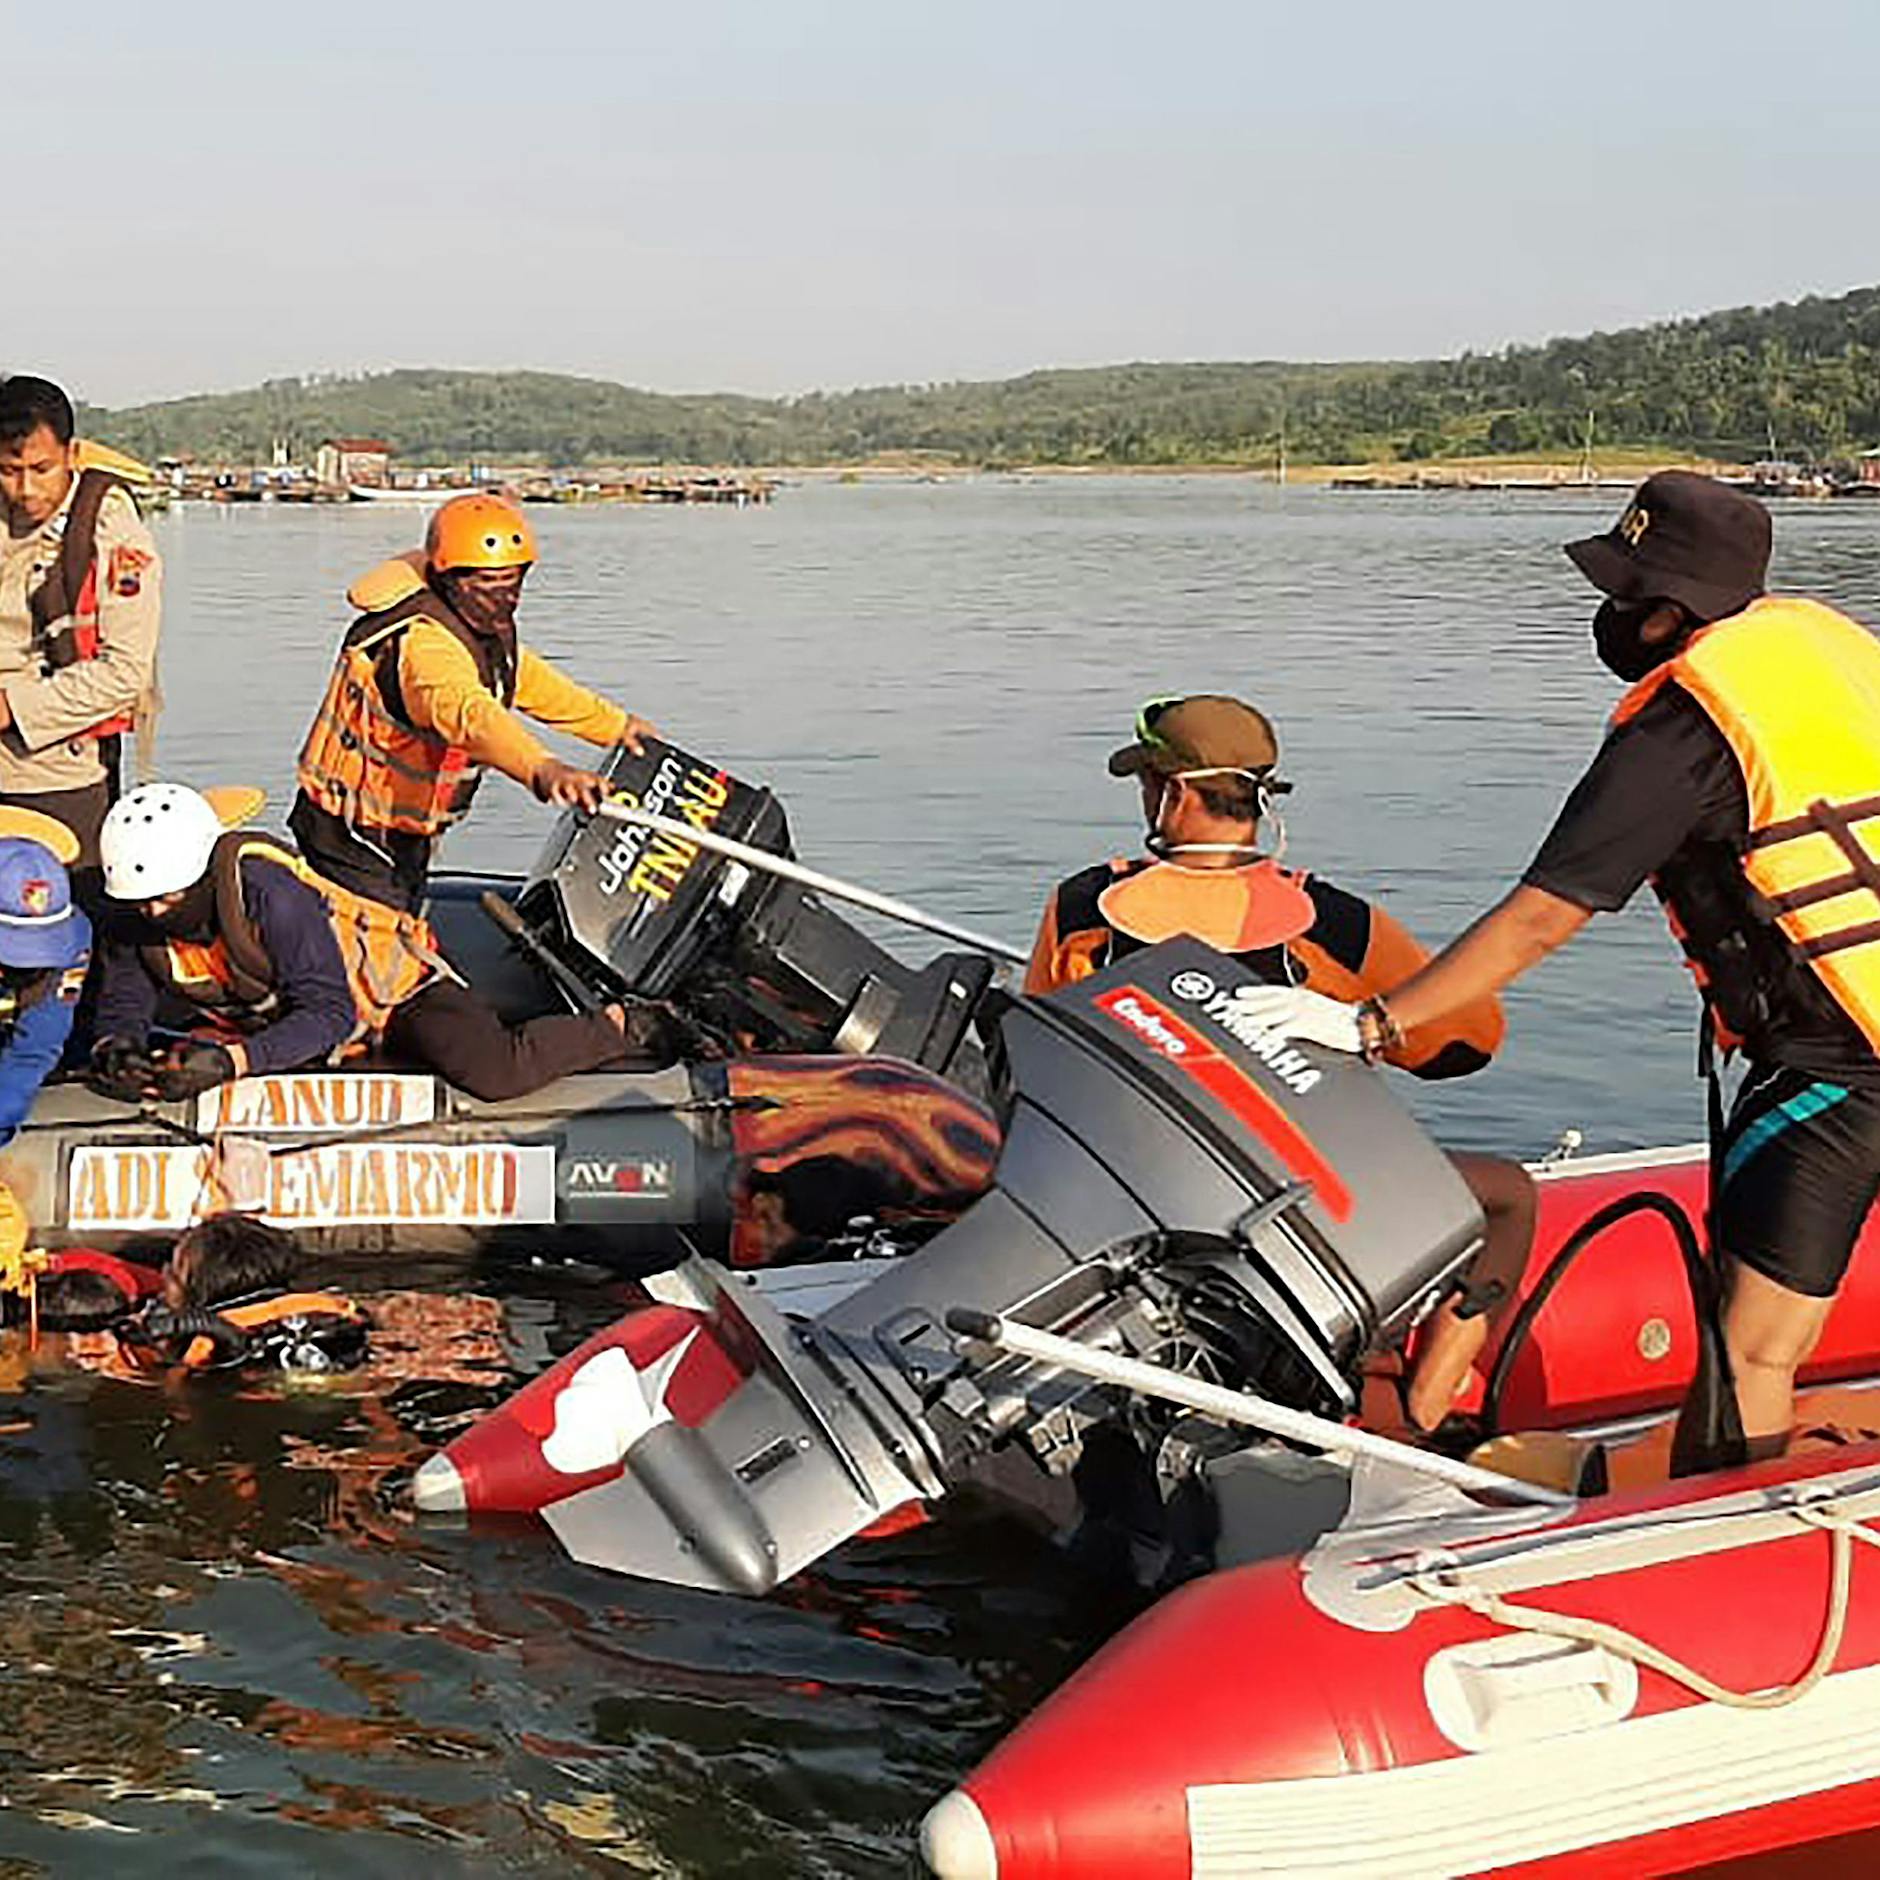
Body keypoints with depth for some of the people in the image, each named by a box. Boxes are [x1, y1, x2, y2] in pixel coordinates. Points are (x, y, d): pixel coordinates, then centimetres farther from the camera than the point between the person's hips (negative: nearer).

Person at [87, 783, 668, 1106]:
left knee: (495, 1072, -29)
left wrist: (230, 1061, -47)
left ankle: (624, 1028, 1)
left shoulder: (270, 893, -35)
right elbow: (123, 1007, -5)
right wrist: (115, 1049, -30)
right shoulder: (138, 925, -15)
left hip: (392, 983, -8)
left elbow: (328, 1015, -35)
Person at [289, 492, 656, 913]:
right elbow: (467, 711, -50)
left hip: (406, 838, 10)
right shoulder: (424, 641, -30)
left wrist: (618, 726, 26)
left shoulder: (487, 626, 2)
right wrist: (542, 770, -67)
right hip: (354, 836, -10)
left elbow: (530, 680, 20)